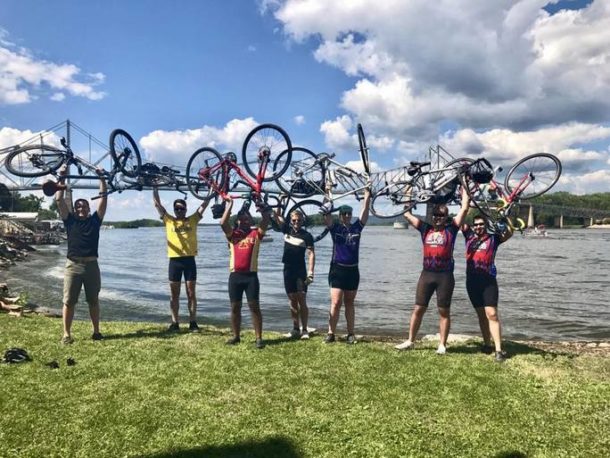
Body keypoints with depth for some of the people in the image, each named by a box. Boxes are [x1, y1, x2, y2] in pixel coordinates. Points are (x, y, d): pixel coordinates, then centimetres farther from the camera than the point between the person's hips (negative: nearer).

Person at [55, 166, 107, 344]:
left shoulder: (95, 220, 10)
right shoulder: (70, 220, 8)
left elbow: (103, 198, 9)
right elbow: (59, 200, 5)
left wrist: (102, 179, 7)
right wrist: (61, 178, 5)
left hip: (91, 265, 1)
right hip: (73, 265, -1)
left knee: (93, 300, 9)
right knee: (69, 301, 2)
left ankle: (96, 331, 19)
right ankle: (66, 334, 11)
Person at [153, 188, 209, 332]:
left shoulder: (193, 220, 7)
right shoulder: (169, 220, 7)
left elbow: (204, 204, 6)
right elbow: (157, 204, 6)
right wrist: (155, 188, 4)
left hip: (189, 260, 0)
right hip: (174, 261, 1)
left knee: (191, 293, 5)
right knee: (174, 295, 7)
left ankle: (193, 322, 12)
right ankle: (175, 323, 15)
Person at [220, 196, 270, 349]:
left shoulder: (256, 233, 6)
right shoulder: (232, 234, 8)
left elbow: (266, 221, -7)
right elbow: (223, 223, -8)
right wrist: (229, 205, -5)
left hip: (251, 275, -2)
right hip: (235, 275, 2)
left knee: (254, 306, -1)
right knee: (235, 307, 10)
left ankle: (259, 338, 4)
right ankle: (236, 336, 23)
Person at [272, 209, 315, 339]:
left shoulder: (307, 236, -5)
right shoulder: (287, 230, 7)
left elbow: (311, 254, -11)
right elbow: (276, 216, 4)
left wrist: (310, 272, -19)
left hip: (301, 271, -4)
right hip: (288, 270, 4)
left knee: (302, 300, -5)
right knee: (292, 301, 8)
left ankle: (304, 330, 2)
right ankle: (295, 329, 16)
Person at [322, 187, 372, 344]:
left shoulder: (357, 227, 5)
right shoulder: (335, 227, 0)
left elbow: (365, 210, 0)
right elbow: (326, 213, -9)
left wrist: (367, 194, -5)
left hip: (352, 270, 2)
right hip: (337, 269, -2)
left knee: (349, 303, 12)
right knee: (336, 303, -6)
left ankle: (351, 334, 17)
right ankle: (331, 333, 1)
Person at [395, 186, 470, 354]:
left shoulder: (451, 229, 2)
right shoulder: (425, 229, 8)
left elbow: (464, 209, 0)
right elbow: (407, 214, 10)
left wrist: (463, 188, 11)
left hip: (445, 275, -2)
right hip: (427, 274, 2)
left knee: (444, 311, 7)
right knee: (418, 309, 7)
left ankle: (442, 344, 17)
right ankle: (410, 341, 18)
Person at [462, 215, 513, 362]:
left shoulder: (493, 238, 4)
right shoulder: (469, 237, 12)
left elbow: (510, 232, -10)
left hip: (488, 280, -4)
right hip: (472, 280, 4)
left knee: (491, 314, -11)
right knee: (481, 314, 12)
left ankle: (499, 349, -10)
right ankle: (487, 344, 23)